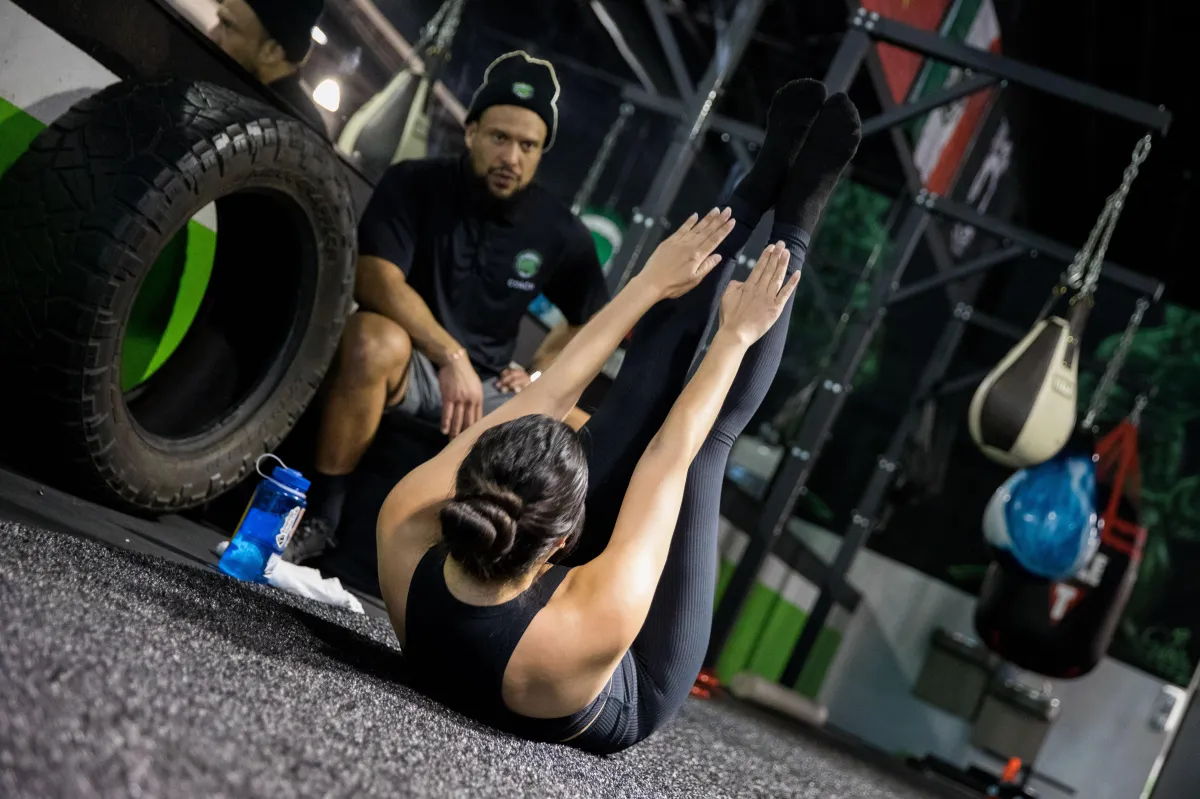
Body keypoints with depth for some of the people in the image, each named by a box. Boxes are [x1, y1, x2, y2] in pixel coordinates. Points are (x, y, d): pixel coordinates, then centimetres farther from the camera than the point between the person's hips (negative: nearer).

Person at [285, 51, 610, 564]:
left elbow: (591, 322, 16)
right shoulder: (416, 185, -8)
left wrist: (539, 374, 2)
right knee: (375, 340, -38)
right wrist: (451, 355, -29)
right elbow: (375, 279, -21)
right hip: (411, 366, -3)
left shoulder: (560, 234, 0)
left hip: (487, 389, 3)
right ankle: (317, 520, -26)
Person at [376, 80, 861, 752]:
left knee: (643, 396, -4)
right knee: (711, 431, -7)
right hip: (633, 698, -3)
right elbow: (668, 459, -32)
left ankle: (765, 183, 9)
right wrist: (736, 336, -15)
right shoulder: (599, 618, -47)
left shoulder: (405, 532, -36)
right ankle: (797, 222, 13)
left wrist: (648, 286, -15)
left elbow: (545, 401, -26)